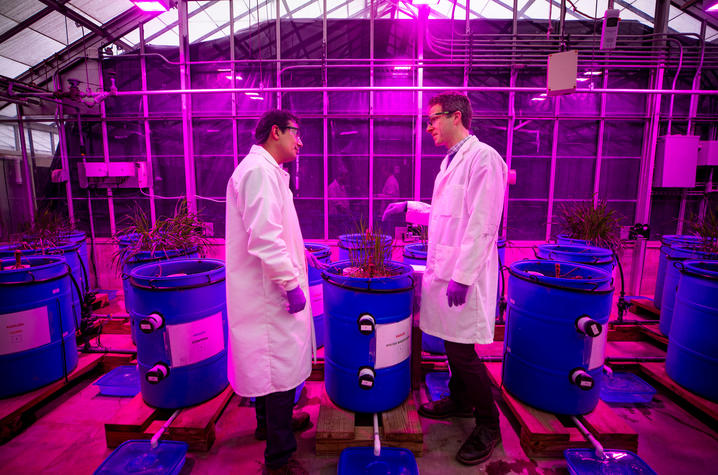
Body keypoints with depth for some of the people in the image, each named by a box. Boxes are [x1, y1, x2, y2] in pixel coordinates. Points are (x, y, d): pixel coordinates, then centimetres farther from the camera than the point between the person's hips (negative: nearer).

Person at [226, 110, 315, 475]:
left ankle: (269, 422, 45)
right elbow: (264, 239, -27)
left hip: (266, 290, 11)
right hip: (270, 292, -11)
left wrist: (293, 267, 22)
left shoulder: (265, 170, 16)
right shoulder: (259, 171, -18)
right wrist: (291, 284, -22)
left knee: (268, 361, 24)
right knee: (282, 367, 0)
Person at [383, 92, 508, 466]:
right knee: (453, 344, 20)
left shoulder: (483, 158, -13)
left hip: (464, 274, -9)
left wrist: (462, 276, -22)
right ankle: (460, 400, 41)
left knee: (462, 351, 0)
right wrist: (409, 208, 15)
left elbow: (481, 224, -20)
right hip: (443, 268, 9)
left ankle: (488, 425, 22)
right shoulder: (450, 161, 16)